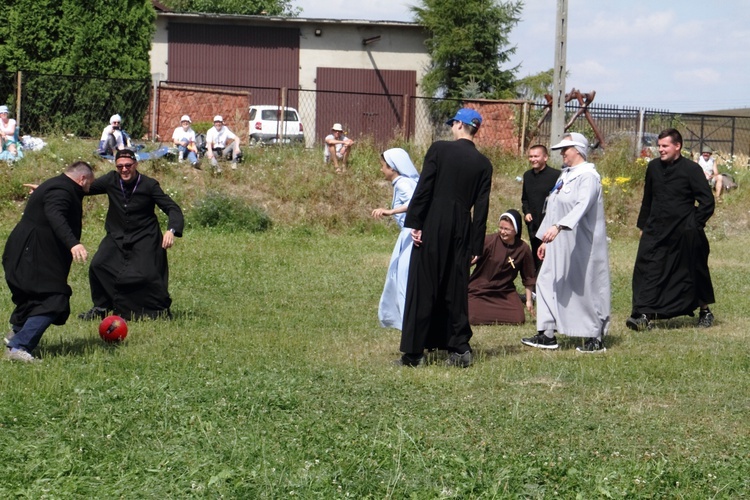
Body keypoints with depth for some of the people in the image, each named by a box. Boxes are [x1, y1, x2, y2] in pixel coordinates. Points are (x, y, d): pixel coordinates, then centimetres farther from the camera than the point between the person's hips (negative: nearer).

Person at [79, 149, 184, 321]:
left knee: (147, 275, -17)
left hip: (145, 239, -3)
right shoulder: (111, 180, -4)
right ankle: (101, 307, 9)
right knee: (97, 266, -12)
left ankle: (162, 309, 7)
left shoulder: (149, 185, -12)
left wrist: (172, 230, -32)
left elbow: (173, 208, -13)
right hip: (117, 237, 3)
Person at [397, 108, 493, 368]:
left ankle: (414, 352, 1)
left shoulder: (439, 149, -5)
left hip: (432, 229, -3)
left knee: (422, 289, 1)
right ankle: (460, 349, 12)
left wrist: (414, 223, -7)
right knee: (456, 290, 12)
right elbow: (481, 208, 4)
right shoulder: (483, 164, 5)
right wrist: (476, 246, 7)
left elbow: (424, 188, -10)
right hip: (461, 231, 3)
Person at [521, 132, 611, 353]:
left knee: (586, 288, -2)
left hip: (581, 245, -9)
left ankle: (596, 338, 8)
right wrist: (545, 239, 19)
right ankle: (547, 335, 8)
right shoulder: (565, 176, 14)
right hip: (560, 244, 9)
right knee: (547, 283, 5)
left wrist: (558, 227, -41)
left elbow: (582, 206, -30)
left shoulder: (588, 176, -14)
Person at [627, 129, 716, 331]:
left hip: (683, 234, -4)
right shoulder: (653, 167, 6)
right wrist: (643, 225, 15)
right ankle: (644, 316, -13)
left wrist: (694, 226, -11)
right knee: (648, 270, -10)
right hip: (656, 231, 4)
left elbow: (707, 202, -7)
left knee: (694, 273, 10)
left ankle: (705, 312, 29)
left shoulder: (691, 169, -9)